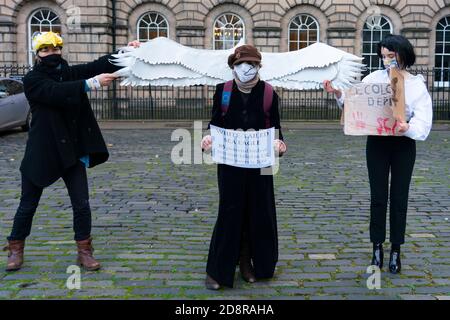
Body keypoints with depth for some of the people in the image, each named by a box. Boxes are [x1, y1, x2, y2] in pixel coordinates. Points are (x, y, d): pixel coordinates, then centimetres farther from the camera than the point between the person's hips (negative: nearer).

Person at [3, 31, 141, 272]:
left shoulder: (71, 73, 3)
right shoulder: (32, 80, -9)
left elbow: (99, 65, -11)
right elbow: (57, 92, -28)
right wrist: (90, 84, -40)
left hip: (72, 151, 3)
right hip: (41, 152, -3)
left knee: (81, 205, 1)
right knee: (28, 205, 10)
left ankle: (84, 251, 16)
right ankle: (15, 249, 29)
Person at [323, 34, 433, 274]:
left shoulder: (417, 86, -8)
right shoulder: (375, 78, -5)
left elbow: (423, 124, -16)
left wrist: (408, 128, -37)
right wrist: (337, 94, -24)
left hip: (404, 145, -1)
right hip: (377, 143, 1)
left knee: (399, 198, 8)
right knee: (378, 197, 6)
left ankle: (395, 251, 21)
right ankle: (377, 249, 20)